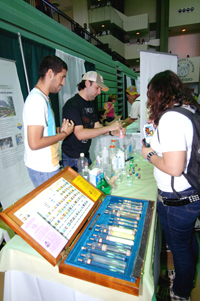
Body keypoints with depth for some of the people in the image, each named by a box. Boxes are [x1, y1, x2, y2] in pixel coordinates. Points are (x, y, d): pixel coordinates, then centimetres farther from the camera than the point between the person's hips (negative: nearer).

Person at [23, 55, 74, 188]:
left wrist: (60, 130, 2)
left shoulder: (42, 97, 11)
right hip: (43, 170, -9)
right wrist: (64, 134, -15)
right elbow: (34, 143, -26)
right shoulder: (37, 100, -21)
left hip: (48, 165, 9)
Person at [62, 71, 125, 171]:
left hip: (85, 155, 8)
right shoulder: (72, 104, -18)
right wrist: (109, 127, -26)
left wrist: (113, 132, -10)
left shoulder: (91, 103, 12)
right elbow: (80, 134, -27)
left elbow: (96, 126, 10)